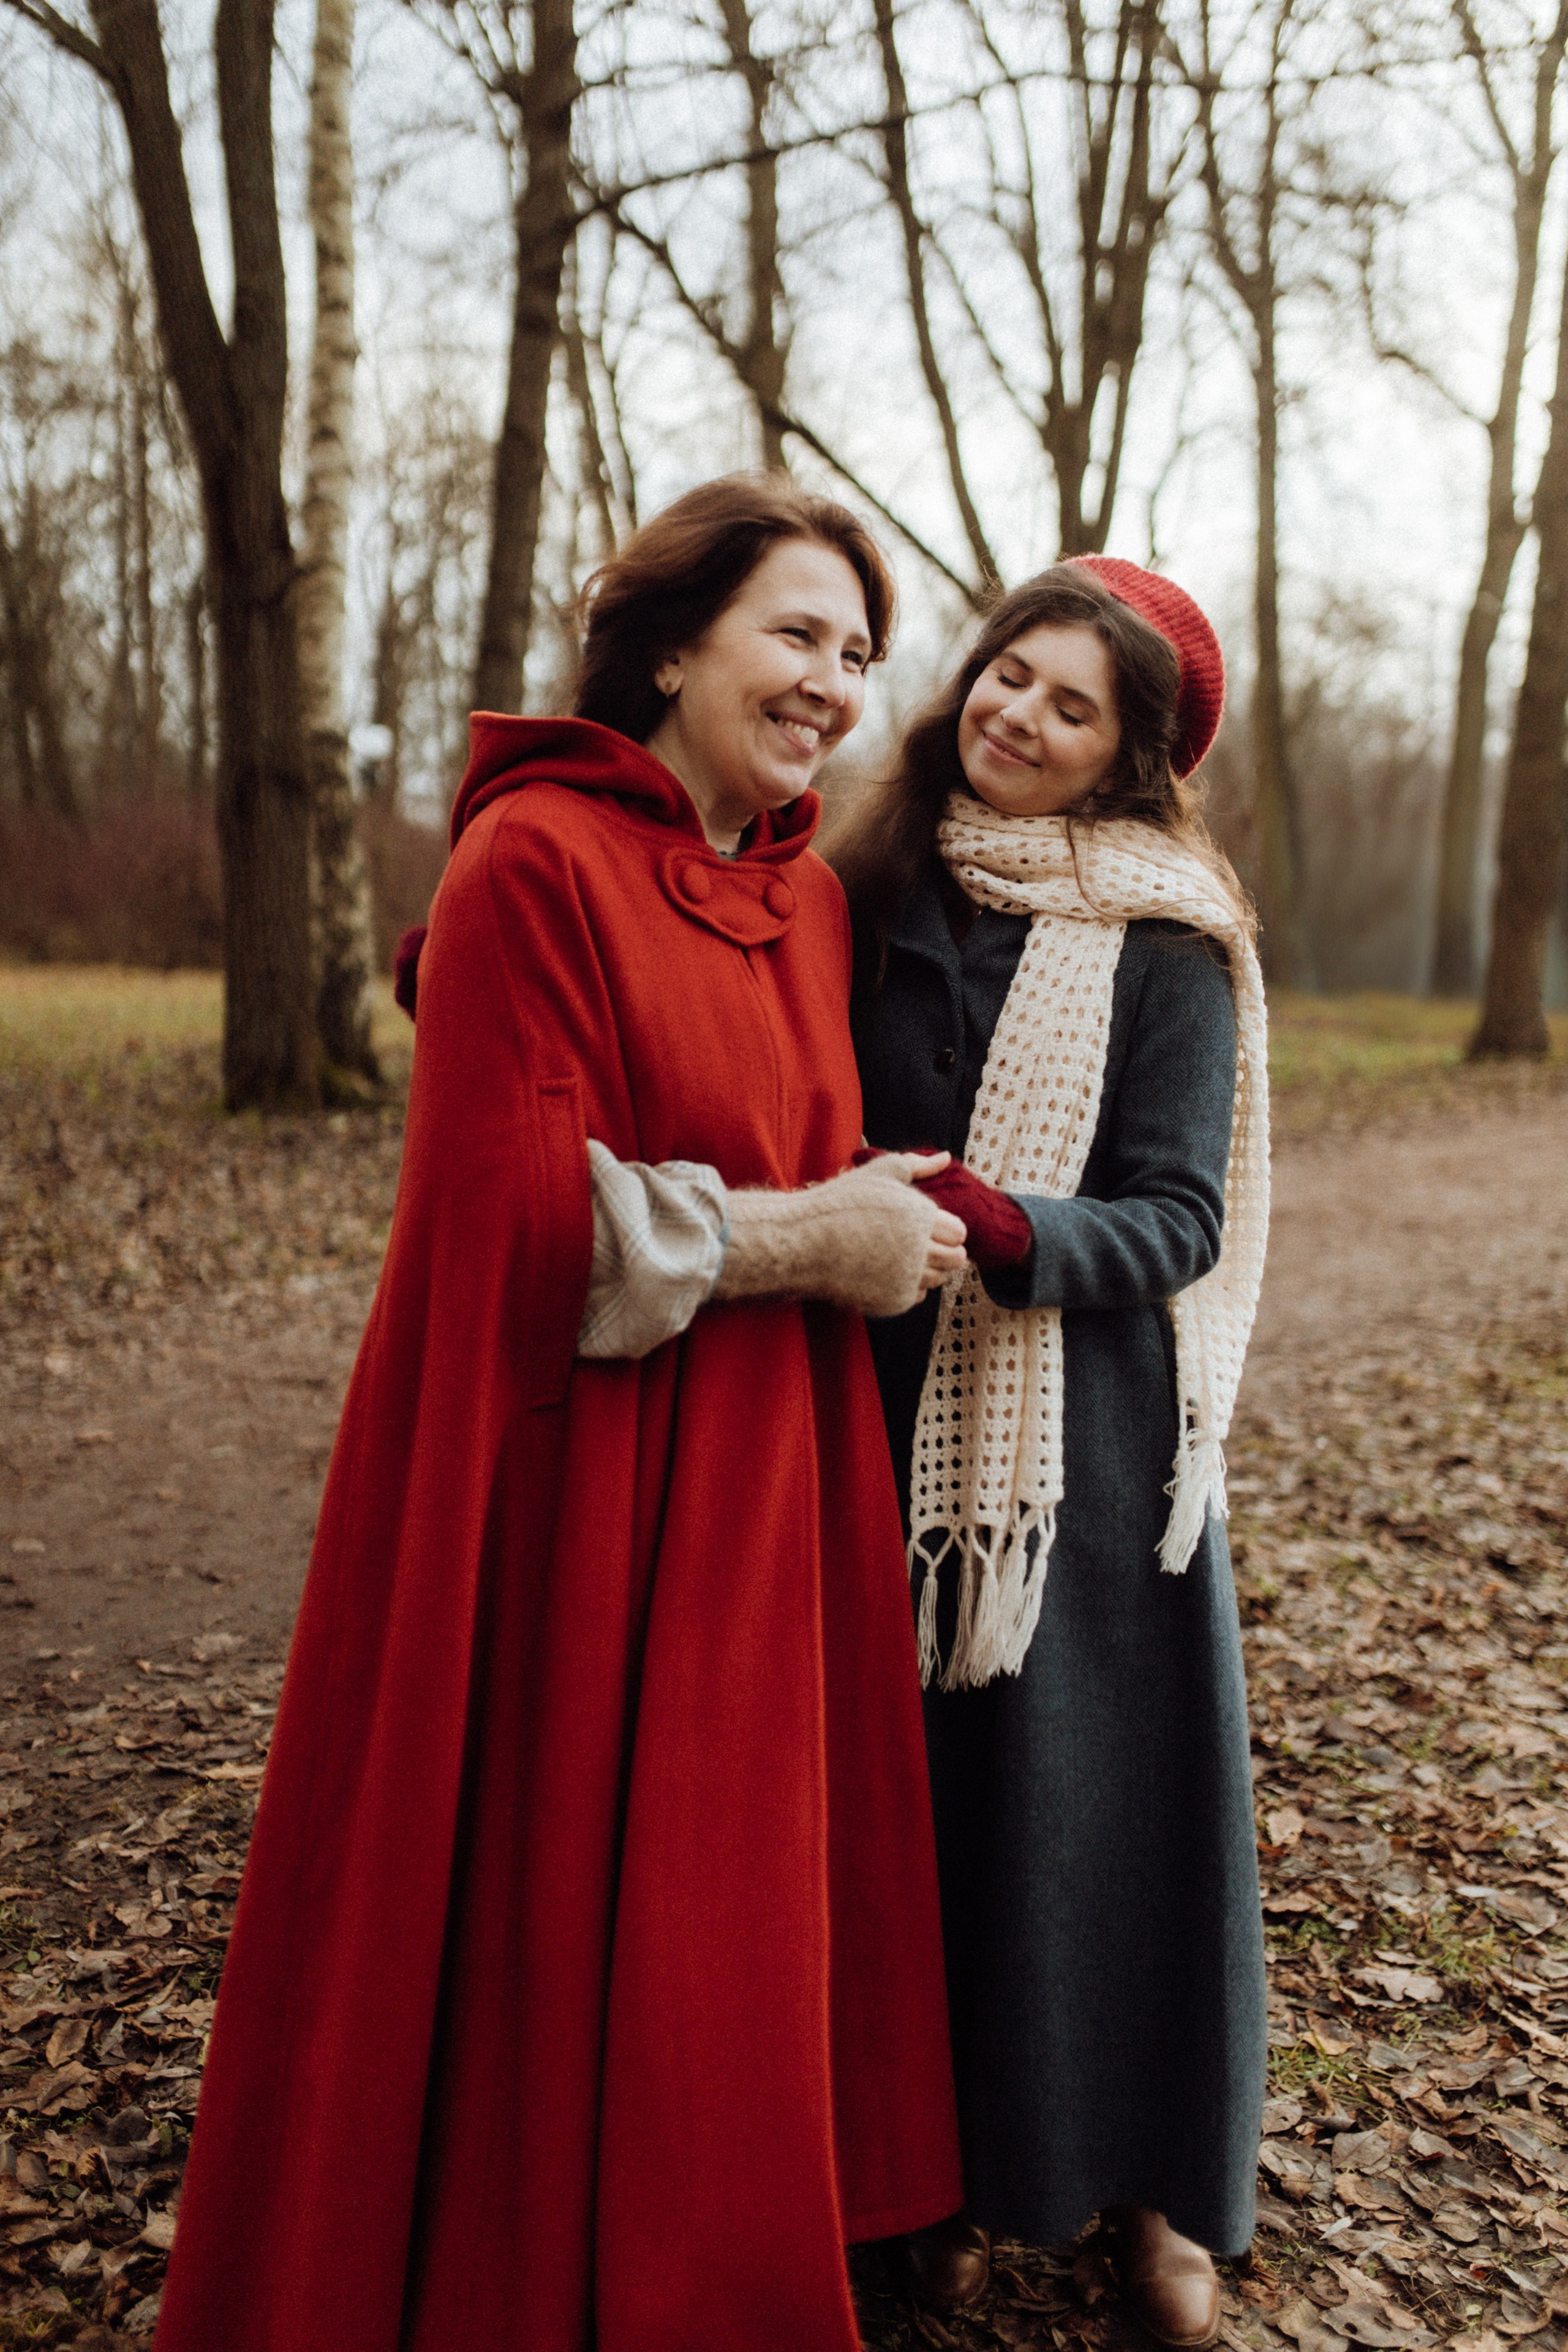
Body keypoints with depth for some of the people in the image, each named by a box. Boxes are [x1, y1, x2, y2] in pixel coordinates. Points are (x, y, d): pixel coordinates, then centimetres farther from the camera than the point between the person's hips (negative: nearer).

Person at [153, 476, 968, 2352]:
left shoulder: (809, 894, 10)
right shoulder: (532, 861, -13)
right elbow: (515, 1214, -19)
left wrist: (887, 1221, 3)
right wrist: (801, 1240, -14)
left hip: (765, 1484, 8)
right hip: (574, 1492, -7)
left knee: (729, 1892, 17)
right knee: (550, 1907, 7)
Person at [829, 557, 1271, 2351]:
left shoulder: (1165, 939, -7)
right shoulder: (874, 893, 4)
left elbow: (1176, 1224, -12)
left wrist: (986, 1223, -28)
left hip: (1086, 1443, -3)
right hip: (890, 1426, 3)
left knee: (1096, 1786, 8)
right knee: (921, 1786, 12)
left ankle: (1154, 2186, 31)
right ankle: (953, 2165, 33)